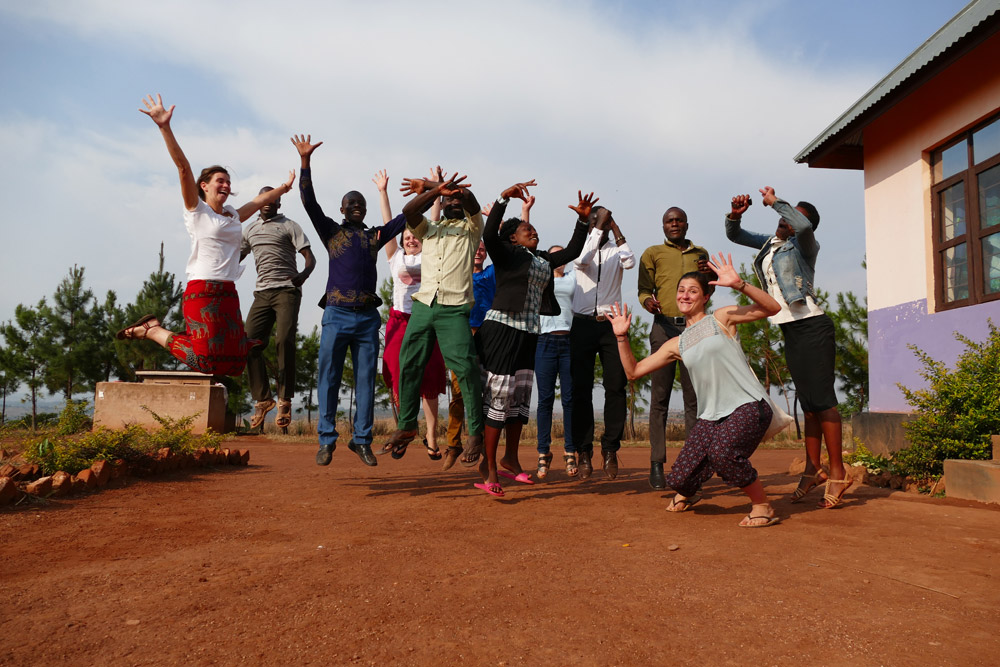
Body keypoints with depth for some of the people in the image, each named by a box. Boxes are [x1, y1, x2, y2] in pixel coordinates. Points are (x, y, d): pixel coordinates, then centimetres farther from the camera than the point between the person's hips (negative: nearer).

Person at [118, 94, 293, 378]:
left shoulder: (233, 216, 19)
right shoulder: (197, 210, 1)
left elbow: (260, 200, 33)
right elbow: (183, 167, -9)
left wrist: (284, 187, 44)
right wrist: (165, 127, -17)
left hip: (228, 294, 7)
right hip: (203, 291, -7)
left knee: (233, 362, 4)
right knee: (205, 361, -11)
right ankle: (149, 329, 11)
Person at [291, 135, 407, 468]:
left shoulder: (376, 235, 15)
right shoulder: (331, 231, 8)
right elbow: (309, 201, -2)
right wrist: (305, 161, -12)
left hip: (368, 318, 2)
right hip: (337, 315, -2)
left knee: (366, 380, 4)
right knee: (329, 379, 1)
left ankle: (362, 440, 13)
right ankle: (327, 440, 10)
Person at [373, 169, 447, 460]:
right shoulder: (396, 258, 13)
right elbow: (388, 223, 11)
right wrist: (383, 192, 10)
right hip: (400, 321, 1)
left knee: (430, 381, -2)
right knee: (399, 378, -1)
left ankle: (431, 438, 3)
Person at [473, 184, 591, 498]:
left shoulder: (542, 260, 21)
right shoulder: (506, 252, -1)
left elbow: (572, 251, 30)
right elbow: (489, 234, -20)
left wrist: (583, 220, 23)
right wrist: (504, 197, -25)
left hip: (528, 335, 8)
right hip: (503, 330, -8)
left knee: (521, 398, 10)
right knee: (499, 397, -8)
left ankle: (510, 460, 21)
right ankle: (489, 466, -2)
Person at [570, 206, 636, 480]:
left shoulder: (616, 249, 12)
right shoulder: (582, 245, 9)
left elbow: (630, 262, -10)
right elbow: (582, 261, -14)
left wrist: (615, 229, -5)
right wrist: (598, 228, -12)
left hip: (611, 324, 1)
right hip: (583, 324, -1)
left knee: (616, 387, -3)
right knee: (581, 389, -2)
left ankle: (610, 449, 6)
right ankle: (583, 450, 4)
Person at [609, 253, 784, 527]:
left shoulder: (722, 318, 4)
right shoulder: (676, 345, 15)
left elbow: (772, 308, -8)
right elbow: (633, 371, 16)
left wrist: (738, 284, -21)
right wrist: (622, 337, 5)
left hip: (748, 405, -4)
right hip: (711, 416, 5)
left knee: (723, 451, -35)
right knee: (679, 480, -4)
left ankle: (762, 506, -8)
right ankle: (687, 493, 36)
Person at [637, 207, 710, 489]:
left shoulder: (700, 253, 21)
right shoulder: (653, 253, 13)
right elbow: (644, 289, 7)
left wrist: (706, 274, 6)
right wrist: (648, 301, -16)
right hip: (664, 326, -2)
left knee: (694, 397, 0)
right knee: (660, 398, -4)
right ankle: (657, 464, -2)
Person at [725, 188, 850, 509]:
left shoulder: (803, 245, -5)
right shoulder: (769, 242, 16)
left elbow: (804, 225, -29)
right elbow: (734, 235, 24)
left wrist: (774, 200, -14)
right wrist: (735, 214, 2)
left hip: (811, 326, -8)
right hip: (790, 330, 8)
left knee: (822, 400, -11)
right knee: (808, 404, 8)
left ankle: (837, 473, -8)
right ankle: (813, 468, 13)